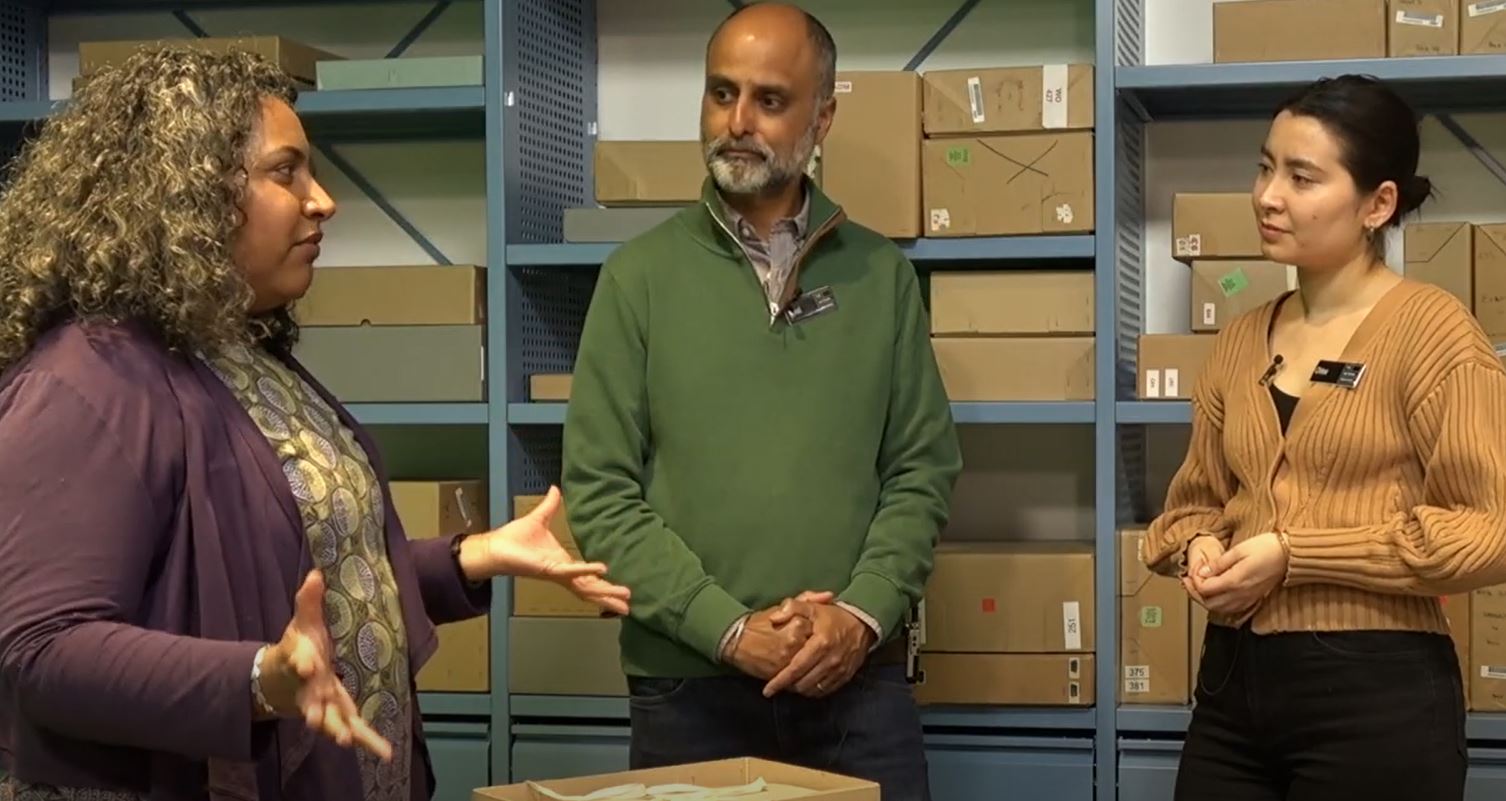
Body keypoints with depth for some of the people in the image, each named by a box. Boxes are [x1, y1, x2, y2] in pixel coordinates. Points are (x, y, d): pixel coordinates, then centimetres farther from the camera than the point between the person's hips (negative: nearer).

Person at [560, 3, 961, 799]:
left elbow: (924, 467, 5)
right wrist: (728, 629, -13)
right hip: (687, 685, -1)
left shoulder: (881, 274, 6)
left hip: (857, 678, 1)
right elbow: (599, 491, -4)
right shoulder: (640, 276, 1)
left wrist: (864, 613, -10)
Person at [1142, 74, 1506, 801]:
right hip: (1232, 683, 6)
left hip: (1374, 691, -6)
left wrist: (1294, 554, -16)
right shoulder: (1241, 341, 10)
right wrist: (1198, 546, -3)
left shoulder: (1431, 329, -8)